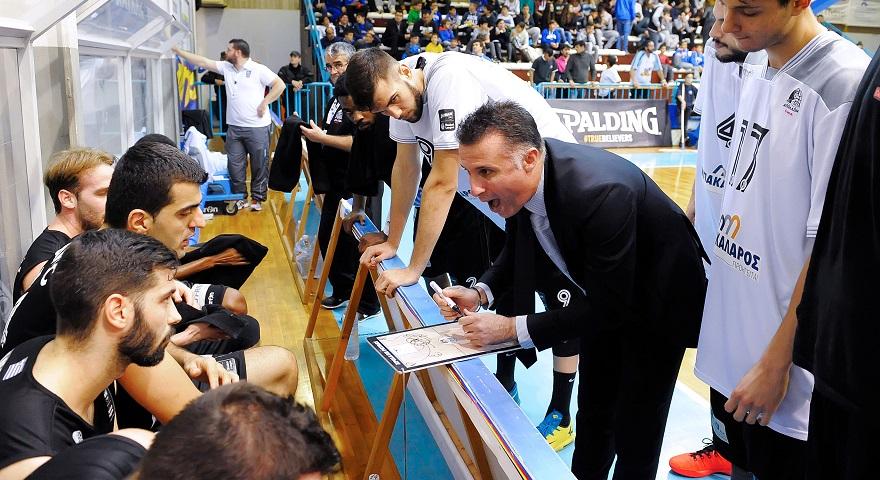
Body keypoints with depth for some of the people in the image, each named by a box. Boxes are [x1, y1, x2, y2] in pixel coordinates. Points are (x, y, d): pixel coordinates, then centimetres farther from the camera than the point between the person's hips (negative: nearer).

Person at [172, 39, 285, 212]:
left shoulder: (258, 69, -7)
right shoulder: (226, 67, 9)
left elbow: (280, 85, -11)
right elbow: (202, 62, 11)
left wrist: (264, 103, -14)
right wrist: (178, 51, 10)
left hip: (257, 127, -5)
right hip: (234, 127, 5)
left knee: (260, 164, 4)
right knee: (235, 165, 8)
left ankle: (257, 198, 16)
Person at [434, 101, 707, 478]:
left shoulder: (601, 192, -40)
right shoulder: (519, 179, -18)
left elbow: (608, 308, -32)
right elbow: (519, 249, 2)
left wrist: (511, 328, -32)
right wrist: (480, 293, -16)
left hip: (656, 304, -6)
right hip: (602, 295, 7)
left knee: (635, 433, 1)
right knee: (593, 412, 21)